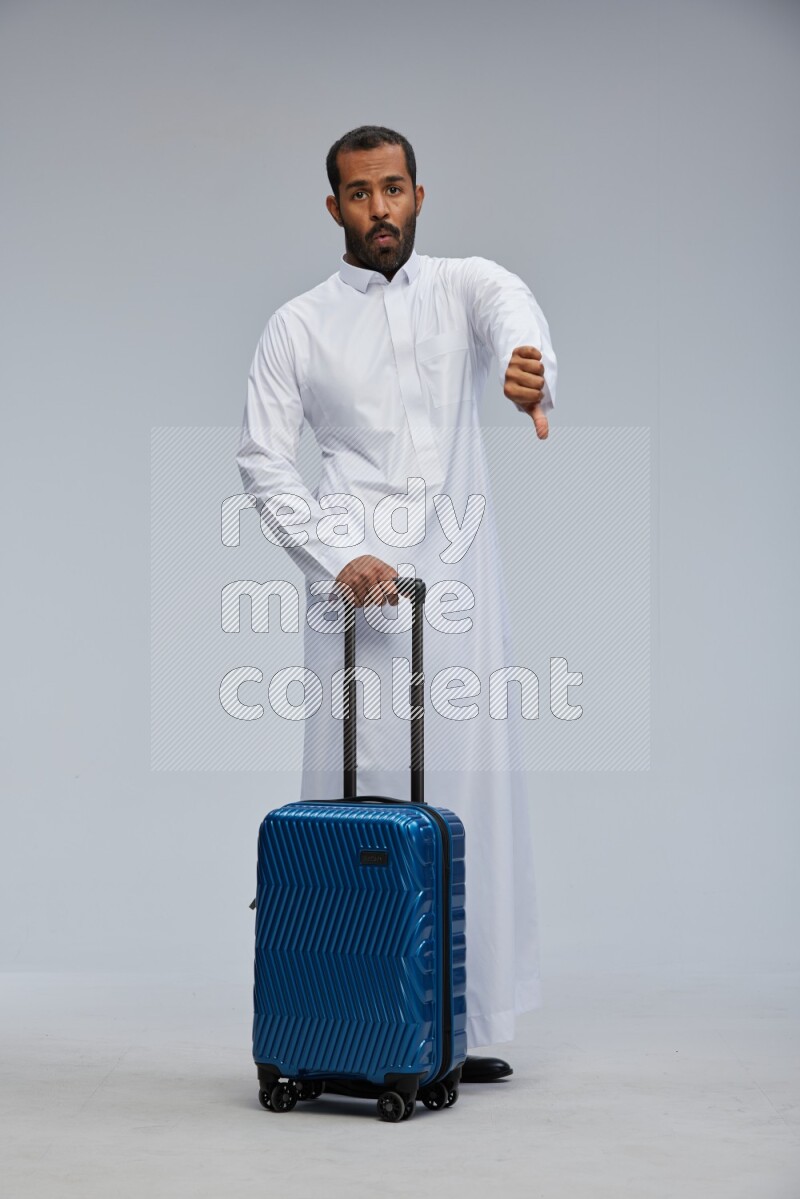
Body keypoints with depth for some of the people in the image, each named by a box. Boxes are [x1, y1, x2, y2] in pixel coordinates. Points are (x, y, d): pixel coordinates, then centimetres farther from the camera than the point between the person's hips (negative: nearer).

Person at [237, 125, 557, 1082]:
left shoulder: (466, 286, 9)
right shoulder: (297, 327, 9)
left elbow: (511, 311, -16)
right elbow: (264, 459, 4)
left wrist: (530, 371, -42)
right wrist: (339, 556, -11)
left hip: (459, 575, 1)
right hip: (356, 580, -1)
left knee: (471, 785, 0)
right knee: (356, 787, -3)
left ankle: (467, 1020, 9)